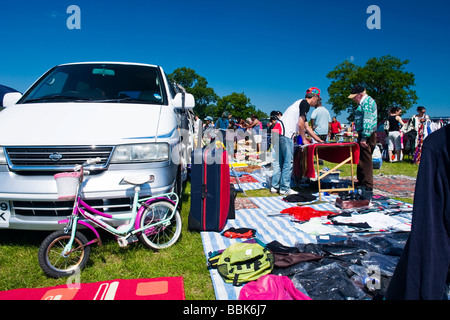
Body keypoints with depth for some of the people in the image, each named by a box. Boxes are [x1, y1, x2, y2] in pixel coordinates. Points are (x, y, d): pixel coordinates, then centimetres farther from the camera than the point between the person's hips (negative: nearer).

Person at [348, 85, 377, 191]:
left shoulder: (367, 102, -13)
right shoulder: (365, 102, 20)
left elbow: (367, 121, -21)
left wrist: (364, 138, -24)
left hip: (367, 135, -11)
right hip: (365, 135, 11)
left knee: (365, 159, -8)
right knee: (362, 159, 15)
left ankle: (367, 185, -2)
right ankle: (361, 182, 24)